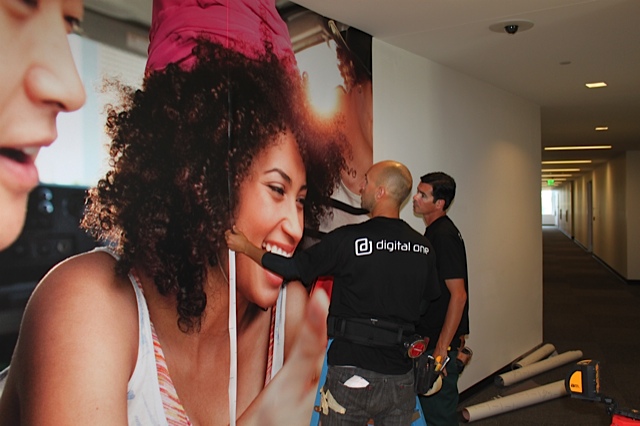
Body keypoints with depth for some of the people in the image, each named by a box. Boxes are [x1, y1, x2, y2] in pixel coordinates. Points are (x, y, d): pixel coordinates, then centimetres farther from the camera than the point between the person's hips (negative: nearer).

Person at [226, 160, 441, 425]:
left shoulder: (349, 238, -14)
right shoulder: (423, 247, -1)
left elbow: (295, 267, -5)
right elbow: (429, 300, 10)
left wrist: (247, 248, 9)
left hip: (353, 370, -4)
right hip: (401, 376, 4)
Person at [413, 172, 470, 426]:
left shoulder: (444, 235, -19)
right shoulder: (434, 231, 11)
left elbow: (458, 295, -23)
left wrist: (441, 348, -22)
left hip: (439, 342, -10)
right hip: (430, 338, 10)